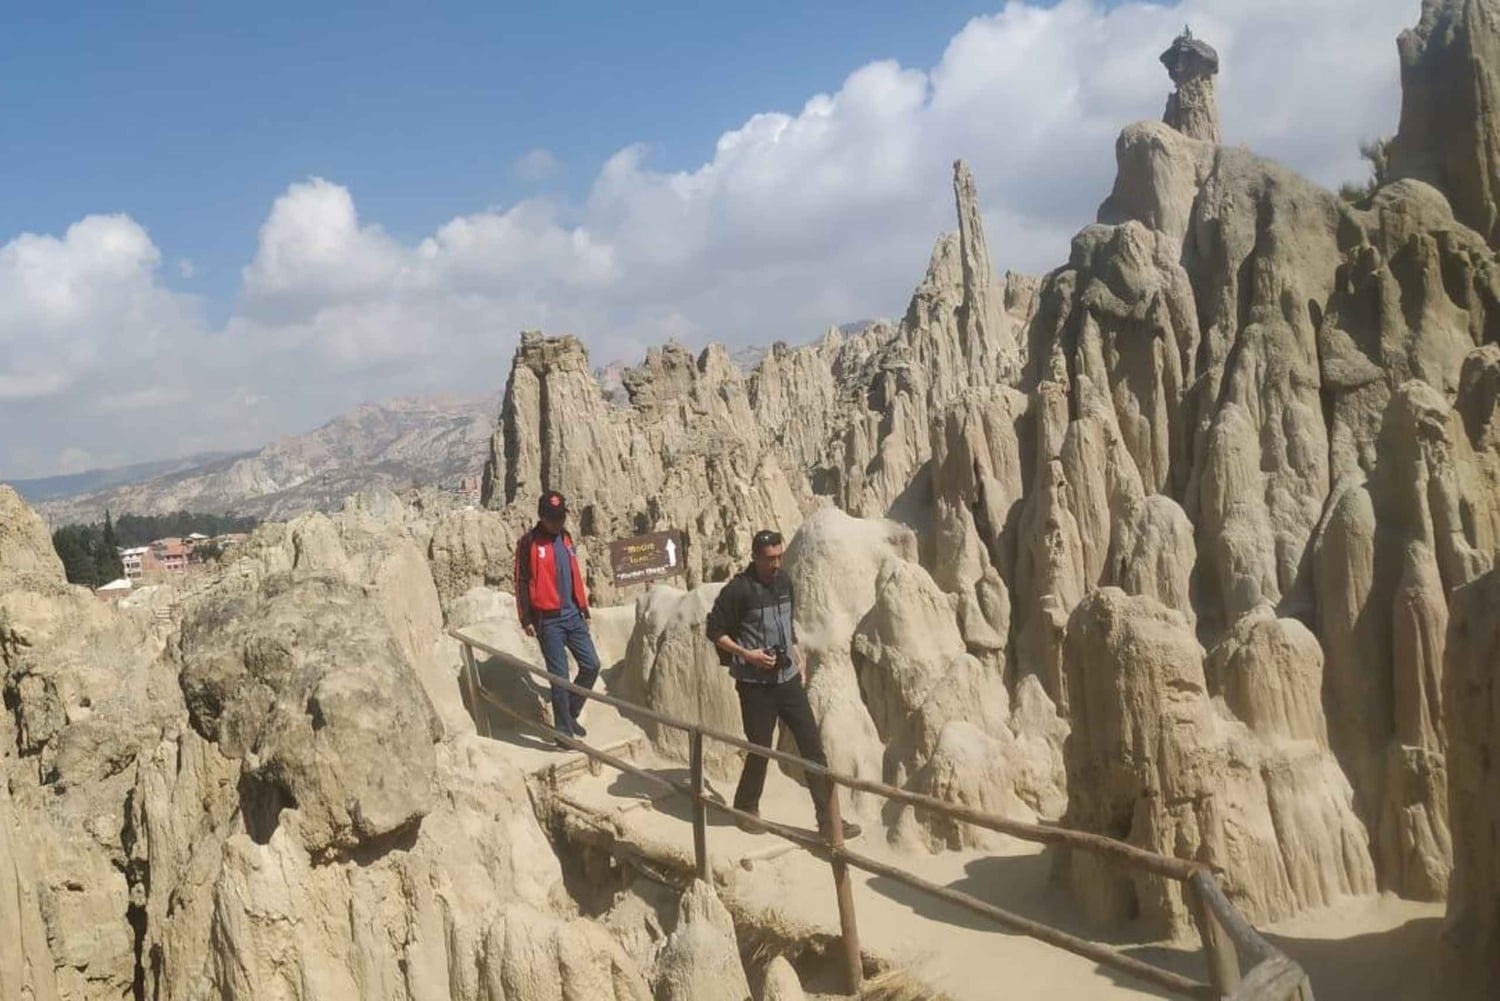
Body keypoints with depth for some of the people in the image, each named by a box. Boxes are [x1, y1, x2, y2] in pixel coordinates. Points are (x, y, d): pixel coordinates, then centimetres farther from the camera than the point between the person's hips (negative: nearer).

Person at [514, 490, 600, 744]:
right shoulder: (529, 543, -8)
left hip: (573, 615, 6)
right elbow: (522, 583, -8)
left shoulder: (565, 538, 12)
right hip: (548, 620, -6)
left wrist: (584, 609, 17)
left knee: (591, 665, 5)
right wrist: (526, 619, -11)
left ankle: (571, 714, 23)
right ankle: (563, 730, 7)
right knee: (559, 675, -3)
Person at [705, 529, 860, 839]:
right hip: (756, 684, -5)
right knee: (759, 749, 4)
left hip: (788, 678, 6)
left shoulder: (784, 582, 6)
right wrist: (747, 654, -17)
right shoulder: (738, 590, -13)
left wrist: (798, 656, 12)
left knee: (812, 745, 1)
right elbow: (715, 631, -8)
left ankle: (828, 819, 5)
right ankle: (747, 808, 29)